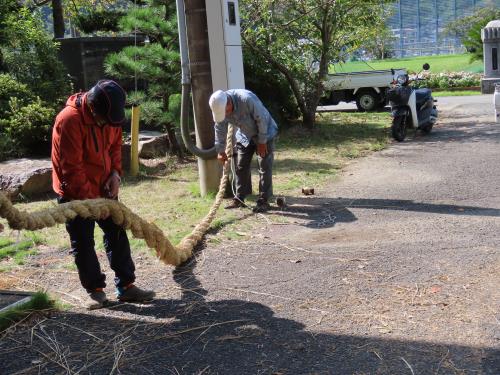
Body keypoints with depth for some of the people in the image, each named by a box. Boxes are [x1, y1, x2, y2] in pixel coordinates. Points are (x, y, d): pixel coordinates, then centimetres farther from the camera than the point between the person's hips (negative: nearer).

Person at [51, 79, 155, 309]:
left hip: (103, 187, 7)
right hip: (75, 193, -6)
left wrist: (115, 172, -5)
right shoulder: (69, 120, -28)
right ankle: (95, 289, 18)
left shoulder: (110, 114, -6)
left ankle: (126, 286, 16)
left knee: (117, 234, 8)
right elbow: (72, 169, -27)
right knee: (83, 243, 3)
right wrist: (89, 199, -24)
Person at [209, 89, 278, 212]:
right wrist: (221, 151, -1)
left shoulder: (247, 99, -37)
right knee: (241, 167, 5)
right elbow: (220, 130, -5)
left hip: (264, 134, -6)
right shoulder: (220, 107, -17)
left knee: (264, 167, -8)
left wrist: (262, 141, -20)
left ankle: (264, 201, -4)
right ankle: (239, 198, 15)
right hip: (245, 136, 6)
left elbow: (262, 119, -28)